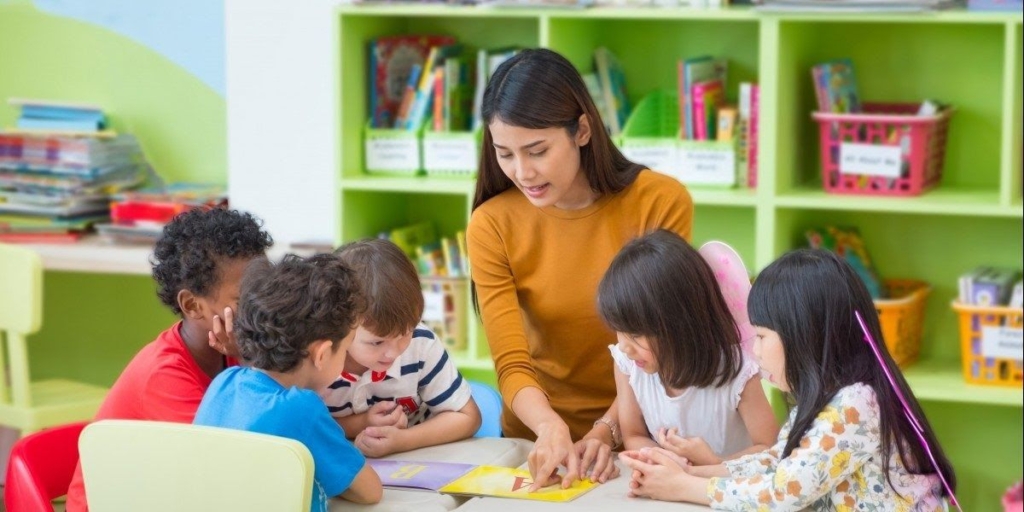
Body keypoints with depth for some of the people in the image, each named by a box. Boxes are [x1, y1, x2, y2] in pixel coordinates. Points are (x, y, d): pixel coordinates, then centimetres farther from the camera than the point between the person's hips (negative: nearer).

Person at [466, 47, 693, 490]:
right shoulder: (492, 225, -6)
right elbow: (512, 366, -10)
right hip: (538, 437, 1)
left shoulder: (661, 202, -8)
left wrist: (606, 431, -17)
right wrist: (550, 428, -27)